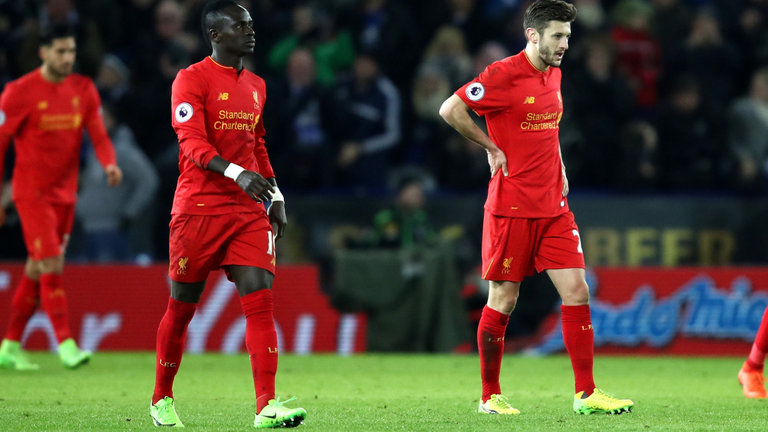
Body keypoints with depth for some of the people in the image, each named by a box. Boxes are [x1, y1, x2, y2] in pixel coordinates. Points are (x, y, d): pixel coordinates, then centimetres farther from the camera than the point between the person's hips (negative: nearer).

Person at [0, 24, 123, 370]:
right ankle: (66, 345, -15)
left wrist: (110, 163, -22)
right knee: (51, 266, -14)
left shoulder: (83, 89, 5)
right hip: (31, 191, -5)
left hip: (65, 193, 5)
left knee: (37, 271, 10)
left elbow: (98, 134, 0)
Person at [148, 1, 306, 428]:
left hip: (249, 210, 5)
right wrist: (235, 173, -32)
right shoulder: (192, 80, -6)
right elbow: (193, 142, -18)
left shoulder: (256, 86, 15)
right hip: (198, 208, -5)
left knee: (261, 300, -10)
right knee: (181, 308, 5)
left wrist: (276, 196, 14)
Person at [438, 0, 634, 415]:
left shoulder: (553, 74, 12)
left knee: (576, 291, -1)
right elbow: (450, 109, -14)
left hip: (553, 206, 7)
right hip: (511, 207, -7)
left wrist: (558, 167, 14)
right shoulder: (504, 75, -12)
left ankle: (585, 393, 3)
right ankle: (490, 396, 12)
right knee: (503, 302, 0)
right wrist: (492, 147, -8)